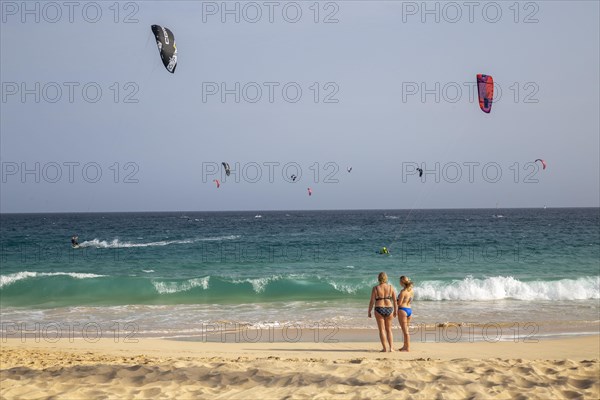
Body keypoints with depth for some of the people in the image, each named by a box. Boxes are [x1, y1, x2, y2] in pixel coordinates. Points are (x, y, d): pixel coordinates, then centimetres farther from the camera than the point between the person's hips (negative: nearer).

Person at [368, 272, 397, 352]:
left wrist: (369, 311, 4)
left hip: (379, 310, -2)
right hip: (389, 309, 2)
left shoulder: (375, 288, -7)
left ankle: (385, 348, 2)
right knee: (389, 329, 14)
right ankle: (391, 347, 7)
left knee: (382, 330, 5)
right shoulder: (391, 287, 0)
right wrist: (395, 310, 15)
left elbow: (372, 301, -6)